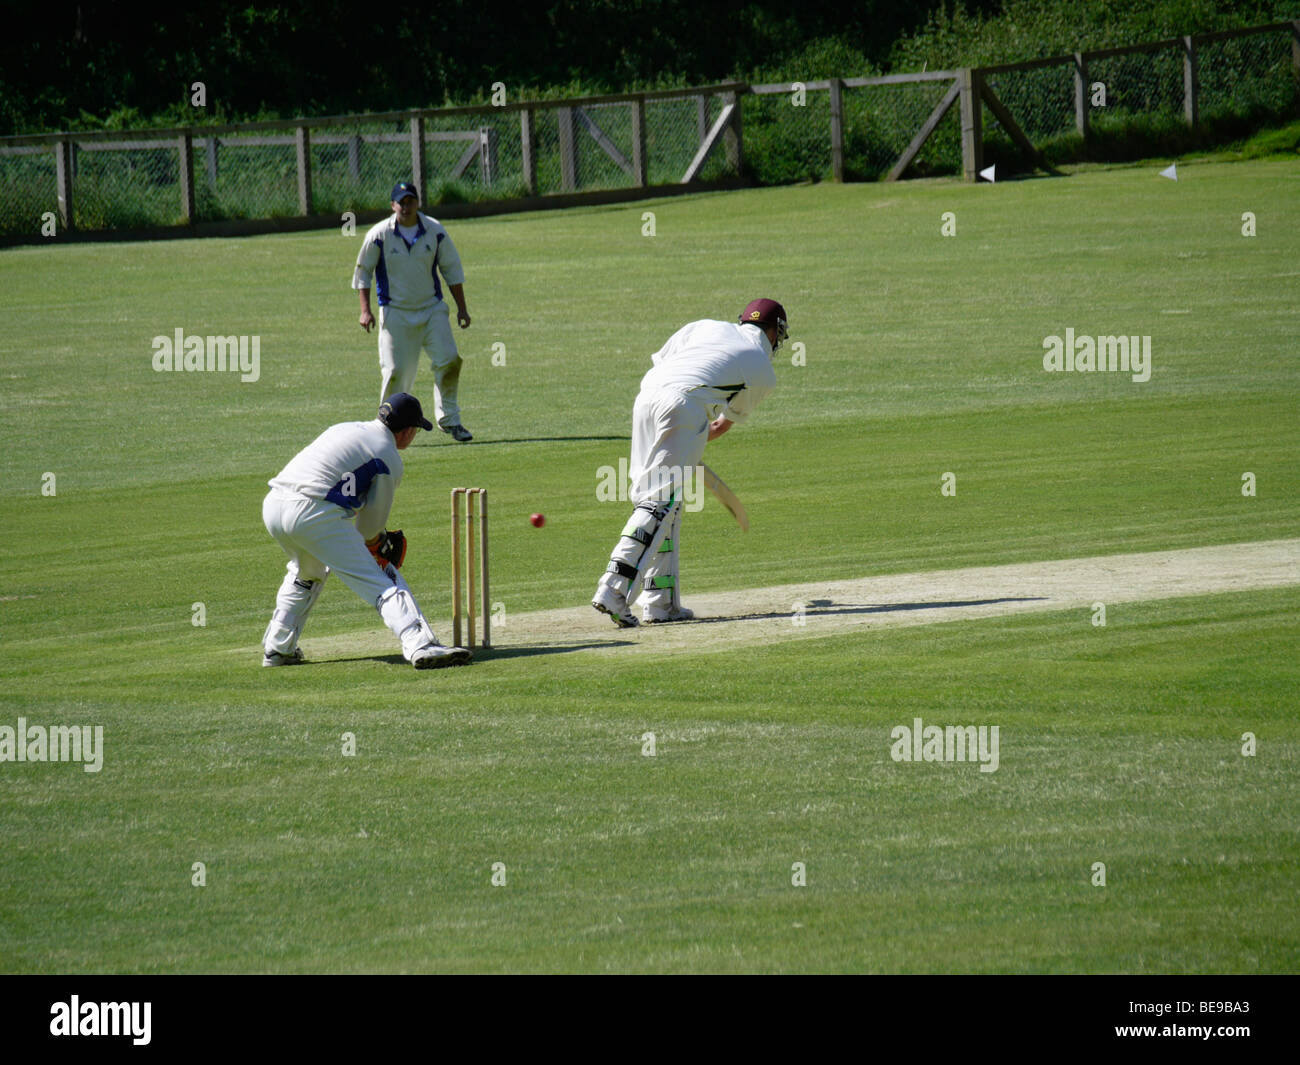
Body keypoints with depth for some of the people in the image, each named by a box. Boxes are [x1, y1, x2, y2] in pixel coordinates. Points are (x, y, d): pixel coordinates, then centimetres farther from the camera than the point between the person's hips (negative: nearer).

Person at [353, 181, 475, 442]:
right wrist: (365, 310, -7)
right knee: (395, 371, -6)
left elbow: (452, 269, 9)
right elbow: (363, 272, 2)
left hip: (433, 310, 2)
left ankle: (449, 419, 3)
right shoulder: (379, 235, -7)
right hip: (395, 314, -2)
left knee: (449, 360, -10)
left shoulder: (435, 231, -1)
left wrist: (462, 308, 7)